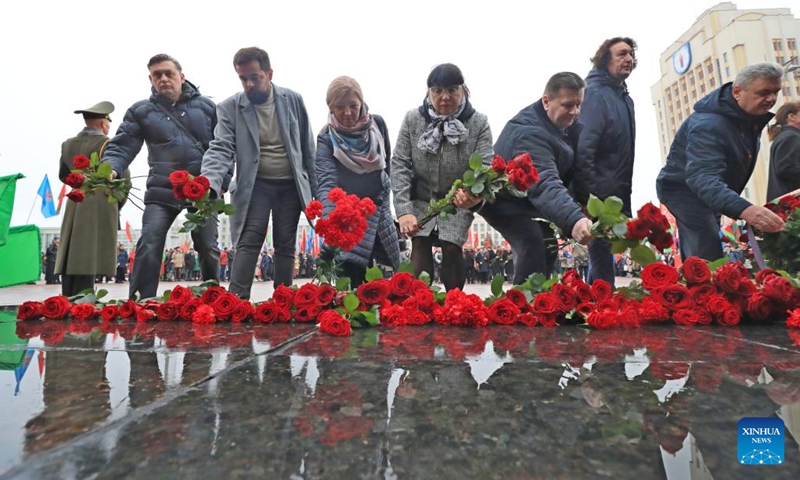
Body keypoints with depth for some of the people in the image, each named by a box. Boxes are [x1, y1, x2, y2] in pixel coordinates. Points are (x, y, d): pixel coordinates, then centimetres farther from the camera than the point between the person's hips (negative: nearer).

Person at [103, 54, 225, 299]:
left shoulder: (206, 106, 7)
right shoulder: (140, 111, 8)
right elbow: (122, 146, 1)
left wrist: (222, 181, -3)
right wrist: (110, 170, -21)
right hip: (162, 192, 0)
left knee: (209, 249, 5)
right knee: (148, 247, -10)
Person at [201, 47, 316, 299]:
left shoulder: (293, 100, -1)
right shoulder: (230, 107, -4)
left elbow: (307, 147, 4)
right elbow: (221, 149, -13)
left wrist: (314, 189, 5)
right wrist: (210, 184, -33)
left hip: (291, 185, 1)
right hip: (255, 185, -1)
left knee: (285, 245, 5)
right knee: (249, 241, -11)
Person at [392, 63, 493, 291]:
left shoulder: (479, 123, -14)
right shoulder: (412, 119, -12)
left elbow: (485, 167, -20)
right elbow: (399, 164, -13)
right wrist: (404, 210, -23)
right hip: (421, 200, 1)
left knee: (451, 249, -10)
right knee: (420, 247, -11)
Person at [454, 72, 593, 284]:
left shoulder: (565, 123, -4)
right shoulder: (529, 133, -36)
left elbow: (570, 169, 3)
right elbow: (544, 185, -50)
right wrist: (573, 220, -65)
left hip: (527, 200, 10)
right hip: (505, 202, -10)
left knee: (547, 250, 16)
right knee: (533, 247, -28)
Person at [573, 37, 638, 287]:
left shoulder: (625, 97, 16)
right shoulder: (595, 94, -12)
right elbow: (582, 150, -23)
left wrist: (625, 196, 20)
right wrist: (588, 199, -25)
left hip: (617, 196, 9)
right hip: (599, 197, -9)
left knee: (603, 258, 15)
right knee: (602, 260, -5)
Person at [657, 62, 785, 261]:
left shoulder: (752, 115, 0)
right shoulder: (708, 125, -31)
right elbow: (702, 178, -45)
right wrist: (742, 208, -59)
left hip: (713, 192, 9)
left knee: (697, 258, 18)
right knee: (708, 259, -22)